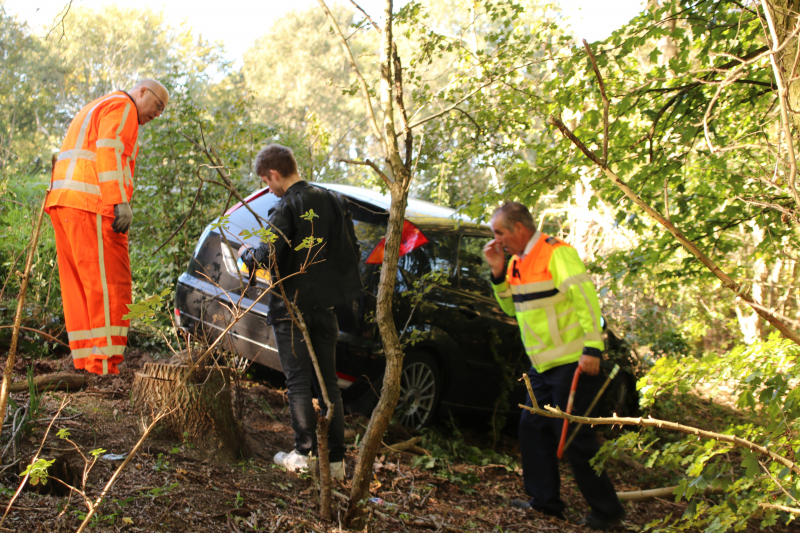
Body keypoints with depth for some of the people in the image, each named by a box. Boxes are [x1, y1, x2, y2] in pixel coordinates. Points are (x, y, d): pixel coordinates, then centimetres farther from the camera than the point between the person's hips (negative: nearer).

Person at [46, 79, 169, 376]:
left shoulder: (95, 110, 32)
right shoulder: (122, 107, 1)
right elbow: (109, 151, -15)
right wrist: (121, 201, -23)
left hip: (64, 201, 10)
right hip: (93, 204, -10)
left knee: (80, 286, 6)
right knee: (109, 284, -12)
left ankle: (84, 363, 6)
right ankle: (104, 366, -16)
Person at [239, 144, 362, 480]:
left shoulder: (286, 208, -14)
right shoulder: (334, 202, 6)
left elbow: (267, 258, -22)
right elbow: (353, 252, 9)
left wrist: (246, 254, -1)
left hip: (291, 306, -6)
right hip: (325, 305, 6)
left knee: (298, 381, 3)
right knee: (328, 381, 9)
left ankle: (303, 453, 6)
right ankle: (336, 459, 10)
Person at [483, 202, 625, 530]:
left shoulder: (557, 253, -14)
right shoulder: (518, 262, 13)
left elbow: (586, 297, -19)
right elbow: (513, 308, 19)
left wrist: (592, 348, -23)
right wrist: (498, 273, 5)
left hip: (571, 363, -9)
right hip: (543, 366, 9)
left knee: (573, 436, -5)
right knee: (533, 429, 11)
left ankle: (606, 510, 7)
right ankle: (546, 501, 22)